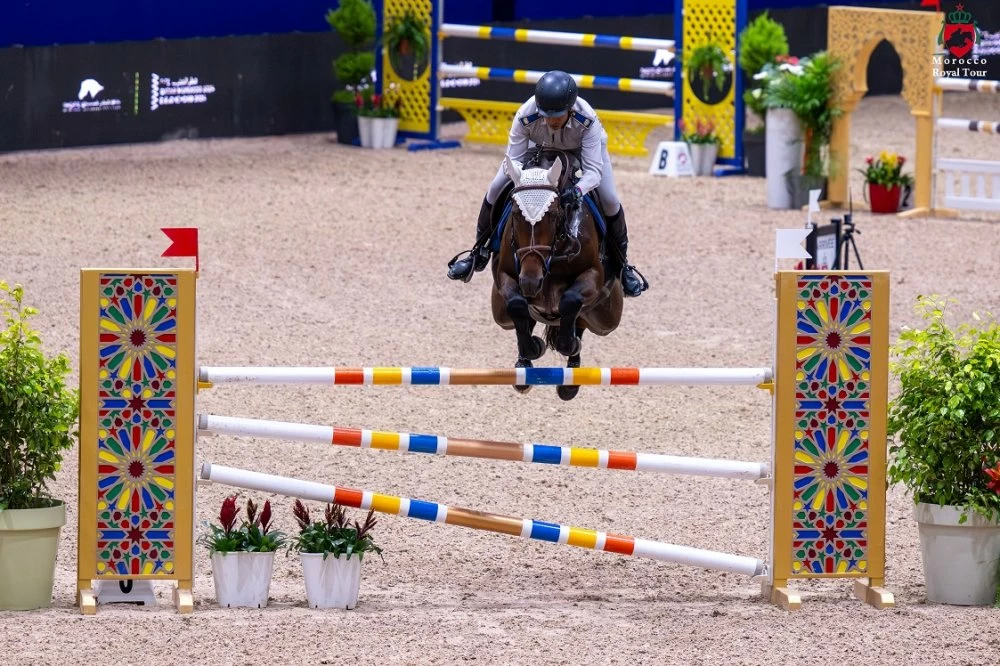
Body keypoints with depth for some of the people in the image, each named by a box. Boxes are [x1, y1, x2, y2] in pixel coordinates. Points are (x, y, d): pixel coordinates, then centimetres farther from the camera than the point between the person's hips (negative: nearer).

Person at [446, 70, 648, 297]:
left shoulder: (587, 121, -43)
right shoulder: (525, 117, -41)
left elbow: (594, 171, -41)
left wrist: (578, 190, -63)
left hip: (584, 146, -1)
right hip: (539, 147, 1)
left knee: (610, 200, -16)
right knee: (496, 191, -8)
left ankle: (622, 265, 6)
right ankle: (479, 254, 13)